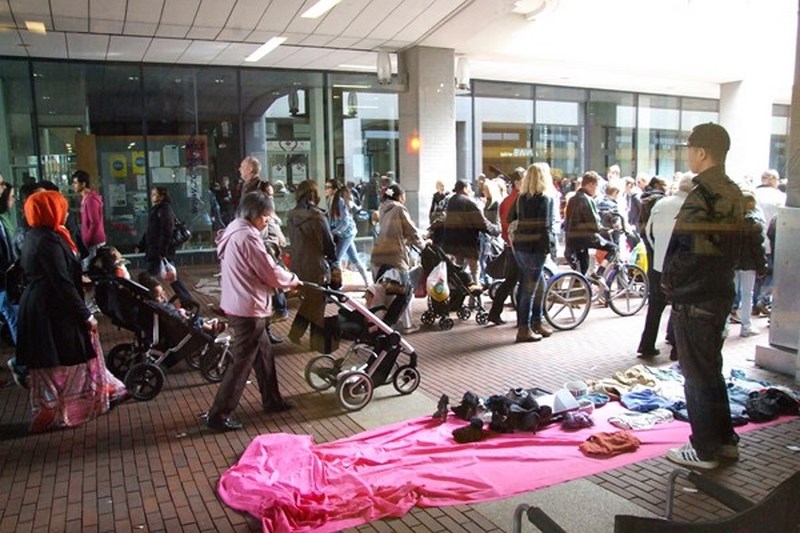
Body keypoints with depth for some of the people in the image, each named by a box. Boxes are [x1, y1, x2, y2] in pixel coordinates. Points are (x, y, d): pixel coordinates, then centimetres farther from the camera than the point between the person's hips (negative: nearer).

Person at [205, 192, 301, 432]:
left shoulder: (235, 231, 11)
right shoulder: (247, 236, -21)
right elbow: (271, 273, -17)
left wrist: (285, 279, 8)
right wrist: (293, 280, 1)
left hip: (237, 304, 10)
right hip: (248, 308, -10)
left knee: (263, 352, 20)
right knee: (243, 361, 0)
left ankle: (272, 399, 34)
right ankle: (219, 414, 9)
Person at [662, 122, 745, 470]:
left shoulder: (703, 196, -20)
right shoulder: (732, 194, 10)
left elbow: (686, 251, -23)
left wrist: (669, 283, -8)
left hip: (693, 299, -9)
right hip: (720, 294, 9)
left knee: (697, 374, 1)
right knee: (711, 369, 19)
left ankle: (704, 450, 13)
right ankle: (725, 440, 30)